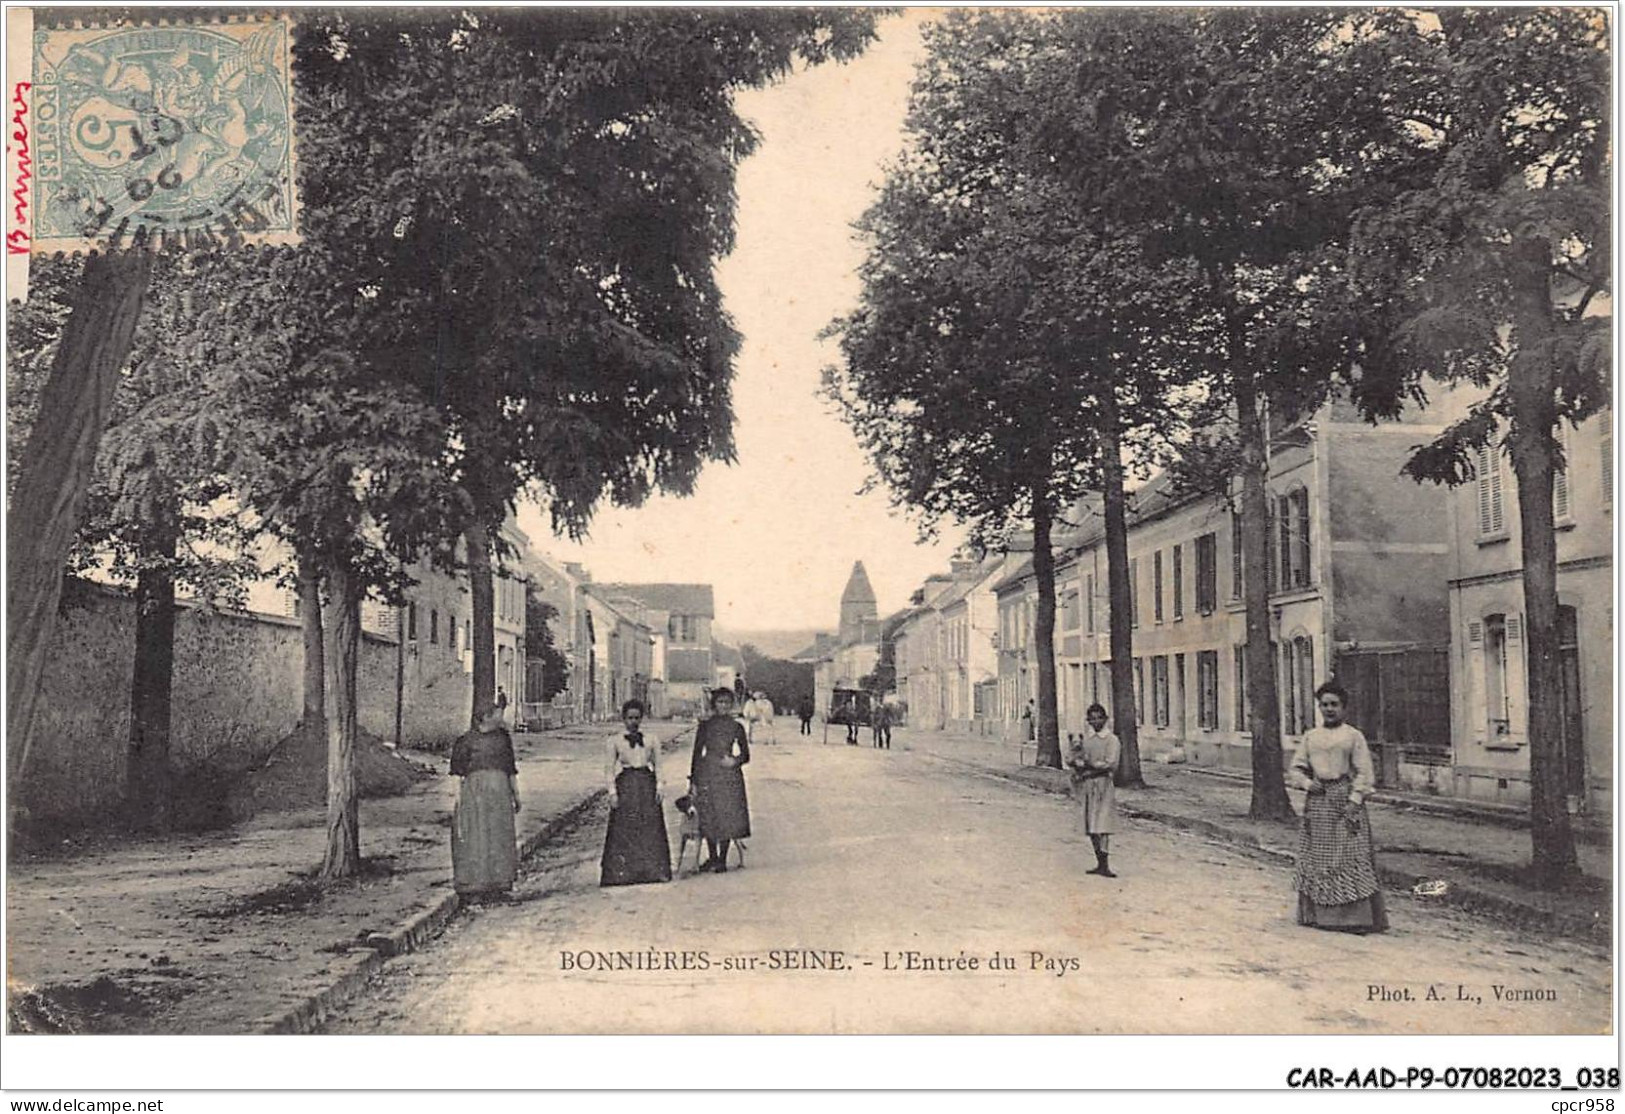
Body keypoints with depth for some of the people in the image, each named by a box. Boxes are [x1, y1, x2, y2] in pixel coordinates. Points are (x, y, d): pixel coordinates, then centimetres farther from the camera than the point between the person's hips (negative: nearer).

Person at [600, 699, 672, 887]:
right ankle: (622, 872, 1)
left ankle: (654, 870, 5)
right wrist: (612, 792, -4)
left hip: (647, 786, 1)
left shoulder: (651, 740, 8)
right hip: (625, 786, -1)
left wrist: (658, 787, 1)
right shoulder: (616, 741, 4)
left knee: (651, 828, 0)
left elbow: (658, 765, 11)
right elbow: (609, 768, 5)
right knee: (624, 830, -3)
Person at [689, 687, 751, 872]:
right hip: (707, 775, 0)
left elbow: (746, 755, 9)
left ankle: (722, 860, 9)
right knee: (708, 817, 4)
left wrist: (735, 761, -13)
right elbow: (697, 753, 4)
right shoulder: (705, 725, 4)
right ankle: (712, 857, 21)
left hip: (729, 776, 0)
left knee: (728, 817, -2)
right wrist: (693, 780, 0)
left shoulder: (737, 727, 5)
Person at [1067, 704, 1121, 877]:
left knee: (1103, 827, -11)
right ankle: (1100, 863, 16)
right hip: (1087, 785, 4)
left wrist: (1089, 766, -13)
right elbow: (1073, 759, 4)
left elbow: (1111, 765, -10)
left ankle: (1104, 865, -13)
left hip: (1104, 786, -4)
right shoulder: (1083, 739, 12)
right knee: (1091, 827, 7)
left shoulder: (1112, 740, 0)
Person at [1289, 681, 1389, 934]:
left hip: (1345, 799, -4)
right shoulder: (1310, 736, 13)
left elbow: (1364, 773, -3)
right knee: (1315, 856, 6)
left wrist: (1354, 801, -12)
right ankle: (1317, 913, 14)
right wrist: (1307, 782, -5)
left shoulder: (1354, 736, 1)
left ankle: (1355, 916, -4)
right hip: (1317, 802, 4)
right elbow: (1295, 769, 15)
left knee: (1350, 857, -7)